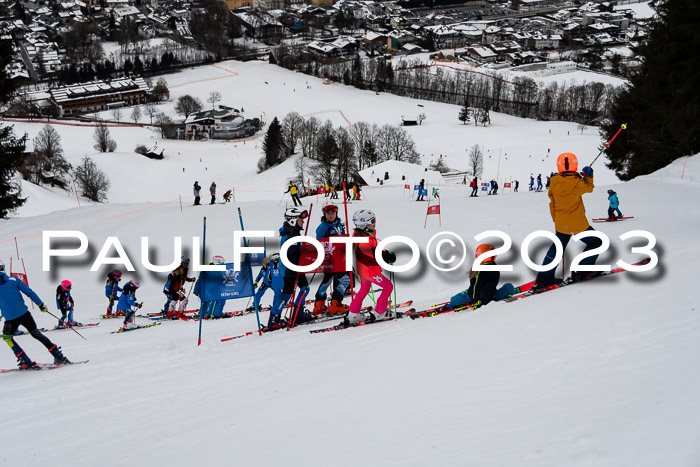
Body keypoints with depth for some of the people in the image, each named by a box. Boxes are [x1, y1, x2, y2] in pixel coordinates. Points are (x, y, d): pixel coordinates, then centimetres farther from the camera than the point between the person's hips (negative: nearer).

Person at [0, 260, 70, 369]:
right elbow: (29, 292, 2)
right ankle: (59, 357, 15)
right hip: (24, 313, 3)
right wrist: (41, 304, 10)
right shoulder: (13, 280, 4)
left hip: (10, 318, -3)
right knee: (37, 334, 18)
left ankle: (27, 363, 12)